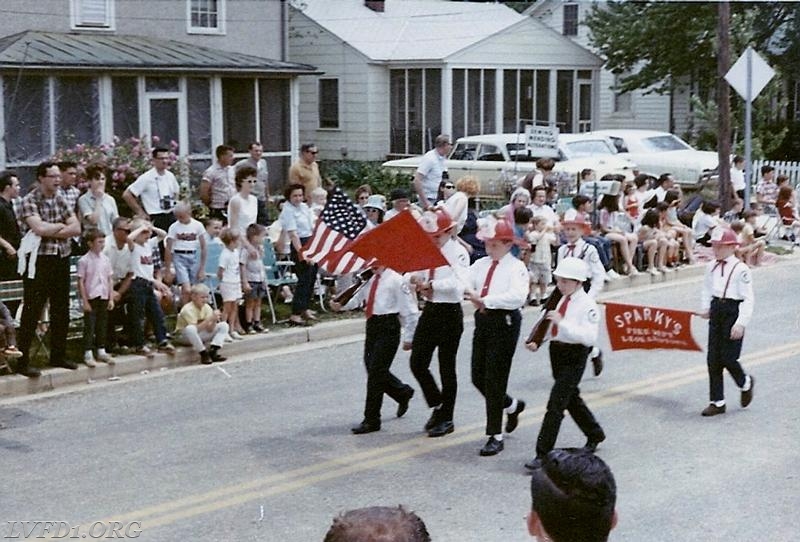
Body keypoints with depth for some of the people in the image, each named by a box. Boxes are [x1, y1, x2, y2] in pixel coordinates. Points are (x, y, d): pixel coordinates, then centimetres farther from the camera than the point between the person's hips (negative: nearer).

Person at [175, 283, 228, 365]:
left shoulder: (207, 307, -4)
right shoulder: (187, 309, -22)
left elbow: (209, 329, -9)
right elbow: (196, 328, -31)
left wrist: (214, 320, -28)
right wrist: (210, 319, -35)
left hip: (200, 335, 6)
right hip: (185, 336, -6)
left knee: (224, 325, -6)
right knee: (190, 329, -42)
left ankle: (213, 350, -20)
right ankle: (203, 354, -26)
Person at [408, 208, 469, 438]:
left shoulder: (458, 252, -14)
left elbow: (458, 282, -30)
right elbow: (413, 273, 14)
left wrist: (430, 284, -24)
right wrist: (414, 278, -10)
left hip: (449, 313, -7)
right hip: (429, 310, 7)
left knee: (447, 367, 4)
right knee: (417, 363, 5)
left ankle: (446, 419, 17)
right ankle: (437, 406, 26)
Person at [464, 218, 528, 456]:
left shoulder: (516, 267, -9)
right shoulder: (480, 264, 11)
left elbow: (517, 297, -25)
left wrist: (485, 299, -27)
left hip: (505, 322, -7)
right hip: (483, 321, 7)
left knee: (494, 379, -5)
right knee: (478, 377, 11)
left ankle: (496, 437, 5)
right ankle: (512, 406, 39)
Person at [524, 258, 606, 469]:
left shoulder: (587, 305, -16)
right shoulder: (560, 299, 6)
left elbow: (590, 337, -27)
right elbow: (549, 325, 19)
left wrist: (562, 322, -32)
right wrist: (536, 342, 2)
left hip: (574, 357, -8)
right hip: (557, 351, 8)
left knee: (556, 404, -11)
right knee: (571, 398, 23)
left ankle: (543, 454, -7)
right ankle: (595, 434, 45)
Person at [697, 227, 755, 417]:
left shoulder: (741, 269, -13)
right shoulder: (711, 267, 6)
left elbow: (748, 299, -14)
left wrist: (741, 323, -20)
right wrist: (705, 308, 4)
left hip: (733, 314, -6)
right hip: (716, 313, 6)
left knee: (727, 358, -4)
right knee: (713, 360, 4)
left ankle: (746, 383, 28)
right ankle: (717, 402, 12)